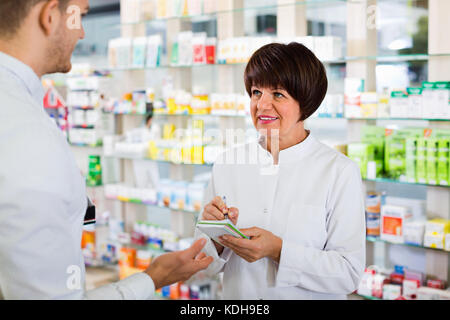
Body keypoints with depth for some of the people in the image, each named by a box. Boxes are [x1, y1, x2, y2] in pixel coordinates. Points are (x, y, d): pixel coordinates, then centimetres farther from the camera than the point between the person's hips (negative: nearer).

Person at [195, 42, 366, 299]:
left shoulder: (340, 171, -8)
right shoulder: (228, 163, 1)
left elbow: (349, 273, -11)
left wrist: (278, 250, -19)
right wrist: (217, 237, -14)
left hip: (310, 295, -2)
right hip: (237, 301, 3)